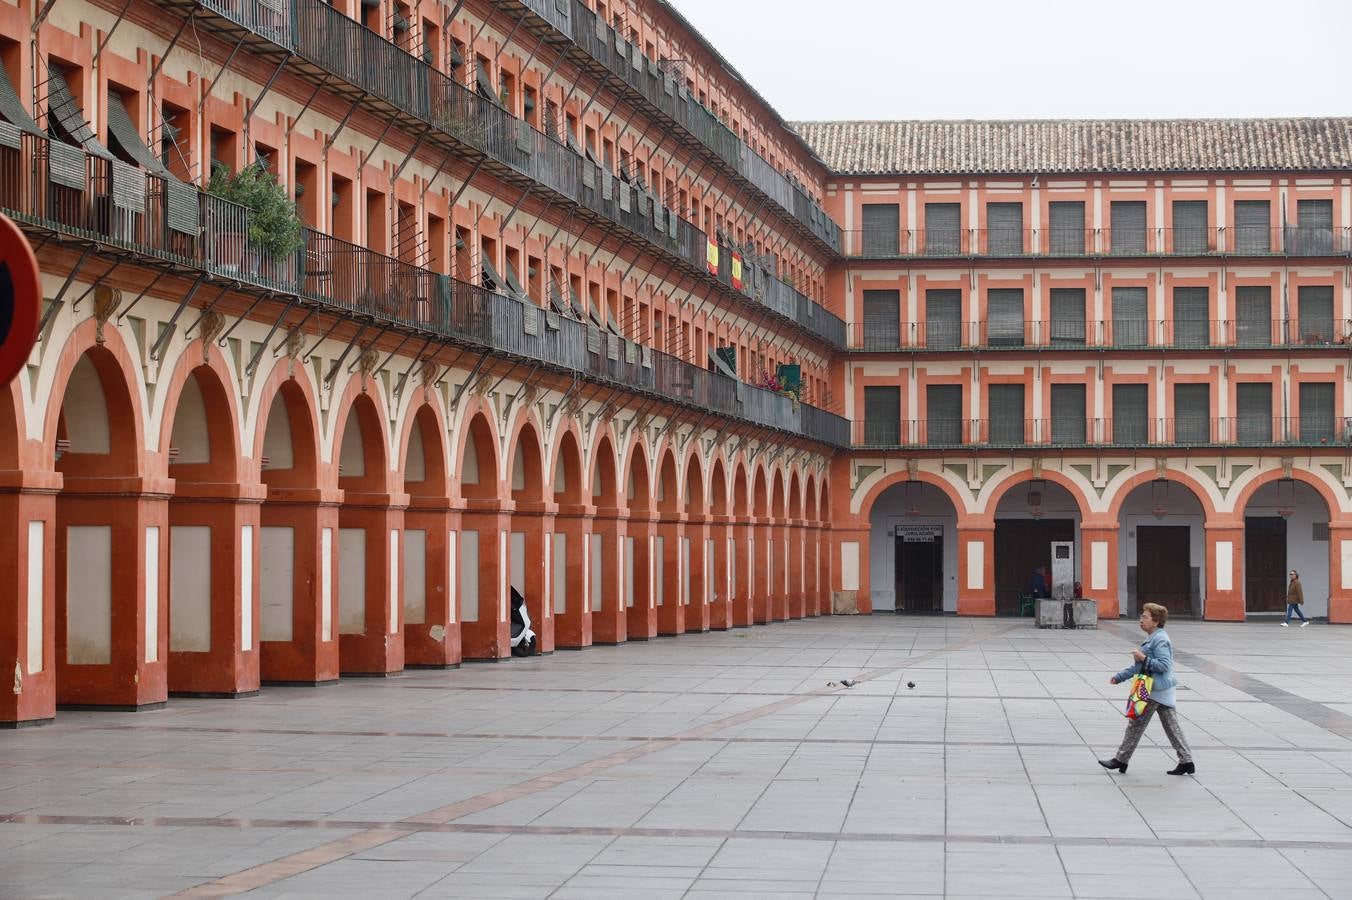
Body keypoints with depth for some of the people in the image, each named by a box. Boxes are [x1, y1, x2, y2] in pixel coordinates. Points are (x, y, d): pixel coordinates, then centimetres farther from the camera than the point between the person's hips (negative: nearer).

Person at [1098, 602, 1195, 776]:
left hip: (1154, 691, -10)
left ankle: (1121, 760, 8)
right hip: (1163, 691, 10)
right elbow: (1139, 667, 23)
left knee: (1136, 724, 0)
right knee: (1172, 726, 9)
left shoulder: (1160, 640, -16)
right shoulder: (1152, 639, 16)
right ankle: (1186, 762, 10)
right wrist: (1119, 677, 22)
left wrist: (1144, 658, -22)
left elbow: (1164, 665, -24)